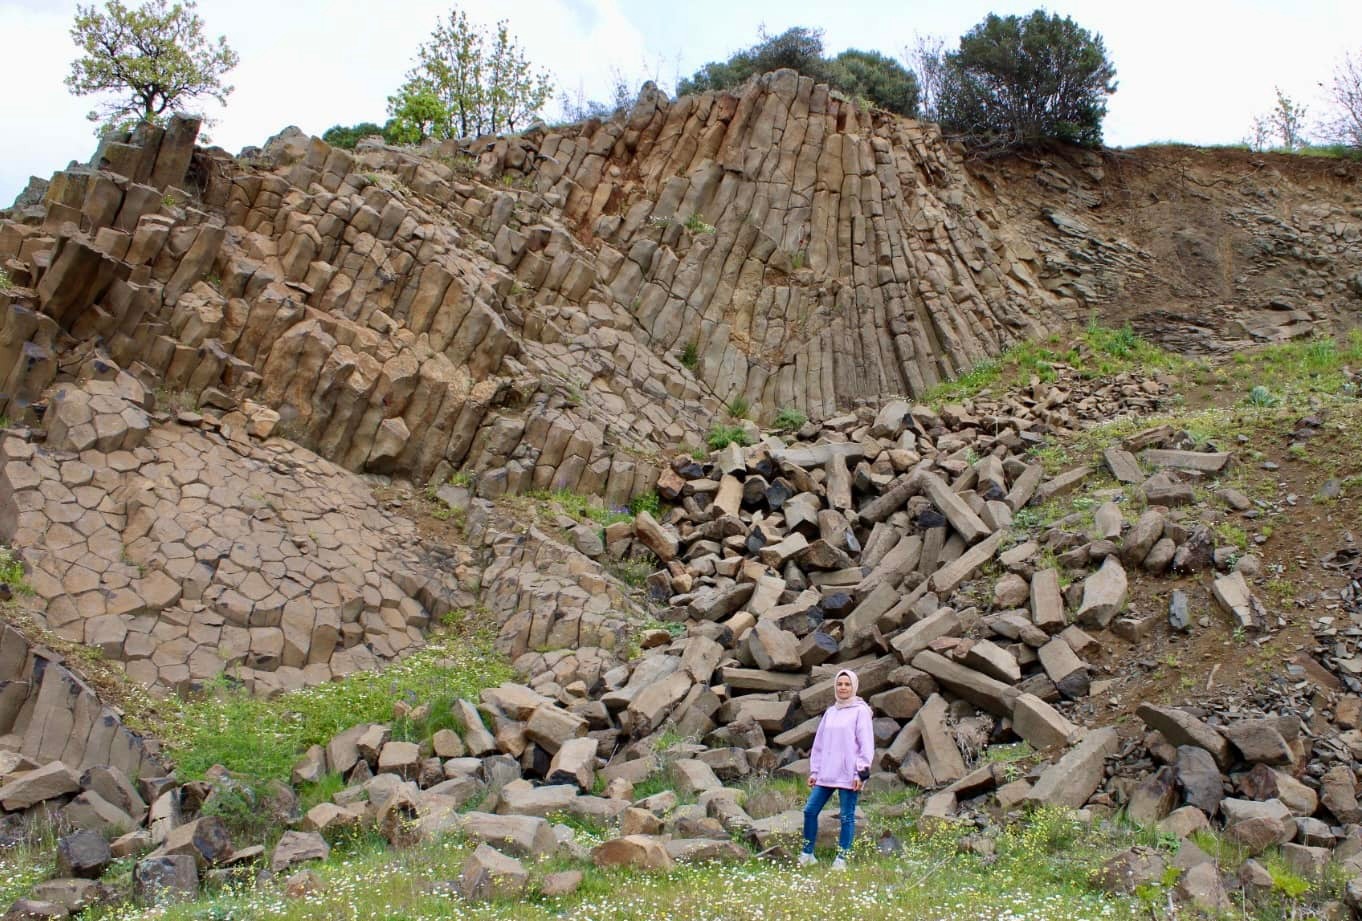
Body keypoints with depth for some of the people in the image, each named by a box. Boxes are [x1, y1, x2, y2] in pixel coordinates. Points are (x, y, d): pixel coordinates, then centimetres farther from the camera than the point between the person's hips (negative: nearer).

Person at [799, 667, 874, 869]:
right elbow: (819, 743, 18)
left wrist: (862, 772, -12)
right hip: (826, 774, 6)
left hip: (848, 775, -6)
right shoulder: (830, 712, 15)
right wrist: (814, 770, 14)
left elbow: (866, 743, -6)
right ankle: (807, 855, 12)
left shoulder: (860, 711, -2)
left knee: (847, 817, 0)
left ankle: (841, 859, 8)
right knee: (810, 810, 2)